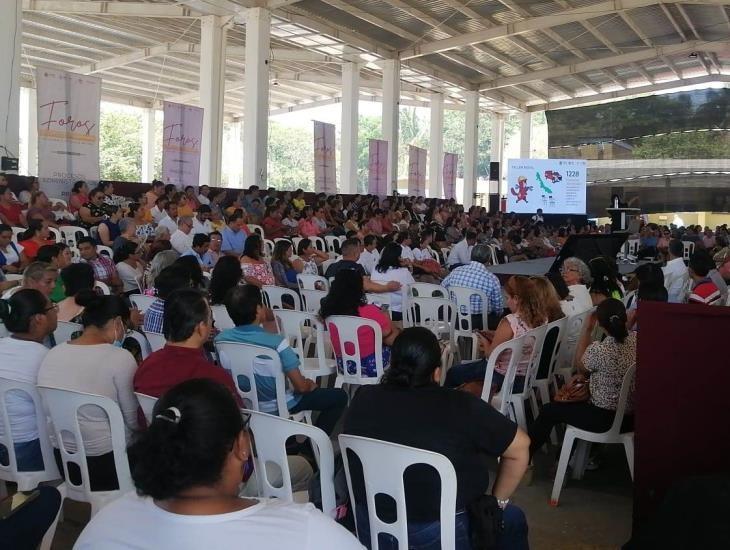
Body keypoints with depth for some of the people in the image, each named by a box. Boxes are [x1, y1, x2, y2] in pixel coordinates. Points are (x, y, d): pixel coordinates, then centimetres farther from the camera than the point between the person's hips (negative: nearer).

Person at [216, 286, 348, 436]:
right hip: (277, 408, -6)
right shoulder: (276, 343, -30)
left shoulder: (220, 339, -14)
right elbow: (301, 386, -24)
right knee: (339, 396, 9)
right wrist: (311, 385, 0)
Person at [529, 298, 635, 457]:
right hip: (631, 416, 7)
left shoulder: (598, 350, -27)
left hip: (607, 419, -6)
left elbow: (580, 365, -4)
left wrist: (587, 329, -2)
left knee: (549, 411, 13)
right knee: (580, 401, 34)